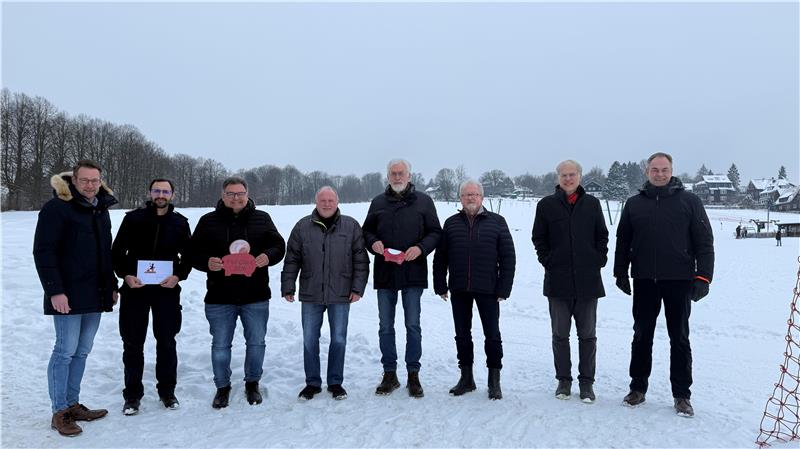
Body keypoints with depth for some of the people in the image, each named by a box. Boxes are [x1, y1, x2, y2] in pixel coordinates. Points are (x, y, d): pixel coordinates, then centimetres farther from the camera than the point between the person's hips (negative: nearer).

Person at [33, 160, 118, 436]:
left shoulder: (101, 211, 15)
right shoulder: (57, 208, -9)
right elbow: (43, 252, -13)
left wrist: (112, 286, 17)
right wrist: (55, 291, -18)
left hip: (96, 296, 7)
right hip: (68, 296, -7)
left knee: (82, 351, 12)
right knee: (65, 351, -2)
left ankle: (72, 404, 23)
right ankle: (59, 412, 9)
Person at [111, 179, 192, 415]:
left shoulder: (180, 223, 5)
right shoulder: (133, 218, 1)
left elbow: (188, 256, 9)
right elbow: (117, 252, 4)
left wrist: (178, 276, -8)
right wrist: (126, 275, -11)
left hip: (167, 290, 1)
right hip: (134, 289, 0)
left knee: (166, 342, 8)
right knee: (133, 344, 6)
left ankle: (167, 390, 23)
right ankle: (132, 394, 19)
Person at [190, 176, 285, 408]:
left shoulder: (262, 219, 5)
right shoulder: (208, 221, 3)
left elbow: (279, 246, 5)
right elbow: (194, 252, 2)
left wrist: (268, 256, -17)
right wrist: (207, 262, -18)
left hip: (255, 296, 1)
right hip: (219, 296, 0)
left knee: (256, 342, 10)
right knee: (220, 345, 9)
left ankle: (252, 384, 30)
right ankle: (222, 387, 28)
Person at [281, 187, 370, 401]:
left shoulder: (351, 226, 1)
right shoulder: (303, 226, 2)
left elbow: (361, 260, 1)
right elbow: (292, 259, 5)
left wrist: (357, 288, -5)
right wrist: (288, 287, 1)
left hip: (340, 295, -1)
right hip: (310, 295, 1)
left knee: (339, 340, 7)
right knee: (309, 341, 8)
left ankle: (335, 382, 23)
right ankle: (312, 383, 23)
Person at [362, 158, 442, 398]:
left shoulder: (423, 201, 4)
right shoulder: (378, 202, 9)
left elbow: (435, 232, 4)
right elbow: (366, 231, 15)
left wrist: (421, 248, -14)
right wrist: (373, 242, -7)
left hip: (413, 272, -2)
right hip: (384, 273, 2)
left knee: (413, 325, 4)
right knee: (385, 327, 9)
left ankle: (413, 375, 16)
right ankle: (389, 374, 21)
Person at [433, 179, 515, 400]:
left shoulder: (496, 222, 3)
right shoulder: (451, 223, 9)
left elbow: (508, 257, 0)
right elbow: (440, 258, 10)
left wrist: (503, 288, -6)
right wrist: (440, 286, 4)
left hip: (487, 290, -2)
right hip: (459, 290, 3)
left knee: (492, 335, 3)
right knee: (462, 334, 11)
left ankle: (494, 380, 16)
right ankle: (466, 377, 24)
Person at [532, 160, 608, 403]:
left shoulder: (592, 203, 5)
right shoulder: (546, 205, 2)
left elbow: (602, 236, 11)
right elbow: (538, 238, 7)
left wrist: (599, 260, 1)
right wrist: (547, 260, -1)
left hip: (588, 280, 1)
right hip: (557, 280, 0)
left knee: (587, 334, 8)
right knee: (560, 333, 8)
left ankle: (587, 381, 19)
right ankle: (564, 379, 21)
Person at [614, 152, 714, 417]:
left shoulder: (689, 201, 1)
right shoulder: (634, 204, 7)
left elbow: (704, 241, -1)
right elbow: (623, 241, 12)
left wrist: (703, 276, -8)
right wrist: (620, 272, 8)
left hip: (679, 281, -2)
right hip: (644, 281, 2)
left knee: (679, 338, 6)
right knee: (642, 337, 9)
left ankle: (682, 395, 17)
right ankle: (638, 388, 21)